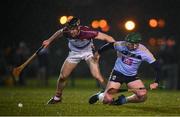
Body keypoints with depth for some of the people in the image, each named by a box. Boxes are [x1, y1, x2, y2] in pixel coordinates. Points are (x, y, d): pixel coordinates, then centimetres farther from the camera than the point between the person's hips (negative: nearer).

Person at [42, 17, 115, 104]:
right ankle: (57, 97, 27)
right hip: (74, 52, 3)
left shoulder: (86, 32, -37)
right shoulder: (66, 32, -28)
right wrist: (49, 41, 13)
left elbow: (106, 38, -34)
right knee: (62, 76, 3)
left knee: (97, 76, -21)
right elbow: (59, 33, -2)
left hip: (88, 51, -3)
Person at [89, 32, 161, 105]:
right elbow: (109, 45, 1)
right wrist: (98, 53, 17)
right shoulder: (120, 45, -20)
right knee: (107, 100, -11)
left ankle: (124, 100, 10)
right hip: (118, 74, -1)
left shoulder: (144, 51, -20)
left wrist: (156, 82, -27)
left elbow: (156, 66, -17)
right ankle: (99, 96, 27)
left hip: (132, 76, 2)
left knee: (143, 96, -20)